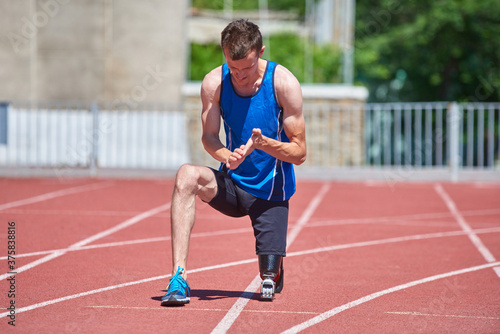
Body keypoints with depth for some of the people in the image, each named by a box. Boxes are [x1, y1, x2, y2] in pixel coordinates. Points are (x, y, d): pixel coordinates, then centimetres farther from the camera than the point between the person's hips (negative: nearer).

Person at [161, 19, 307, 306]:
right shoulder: (214, 83, -10)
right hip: (233, 185, 1)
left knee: (270, 277, -4)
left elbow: (300, 153, -12)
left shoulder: (284, 83, -16)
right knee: (186, 176, -31)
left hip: (271, 191, -1)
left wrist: (264, 143, -32)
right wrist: (226, 155, -27)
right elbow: (209, 137, -3)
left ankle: (273, 272, 38)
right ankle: (179, 276, -33)